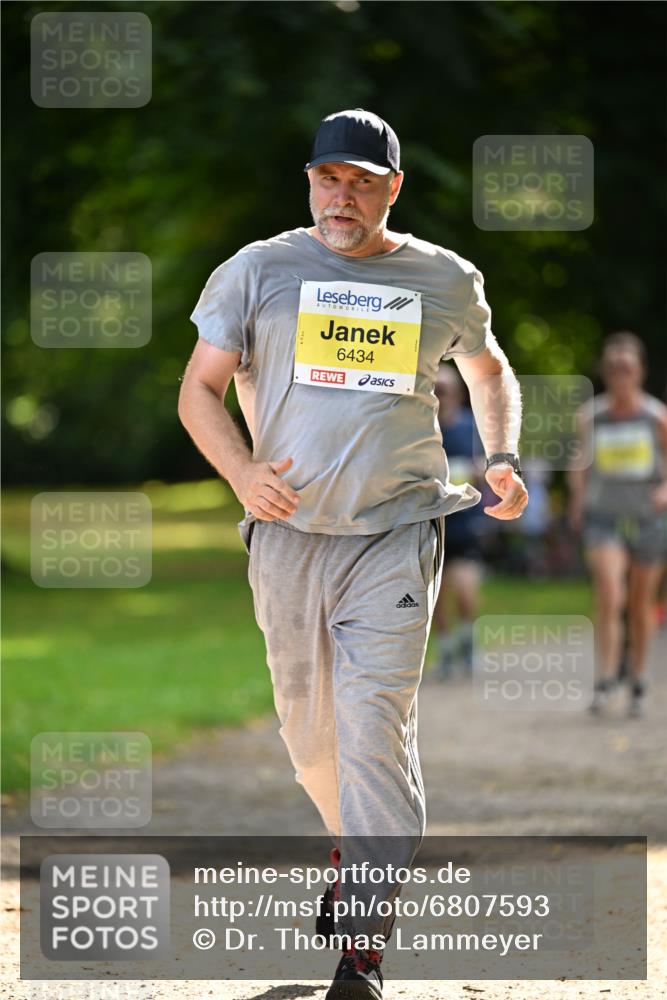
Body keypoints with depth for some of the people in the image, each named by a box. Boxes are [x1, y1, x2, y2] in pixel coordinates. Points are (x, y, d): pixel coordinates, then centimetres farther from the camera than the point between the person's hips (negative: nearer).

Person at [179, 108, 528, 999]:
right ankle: (355, 847, 44)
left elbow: (490, 370, 26)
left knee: (375, 727, -13)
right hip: (288, 533, 2)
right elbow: (199, 388, 6)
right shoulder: (258, 270, 5)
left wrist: (502, 460, 8)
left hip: (396, 534, -2)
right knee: (309, 731, 11)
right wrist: (241, 473, -12)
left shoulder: (446, 281, 7)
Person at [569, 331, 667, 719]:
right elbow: (580, 463, 14)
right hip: (604, 517, 0)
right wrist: (578, 498, 0)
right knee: (609, 596, -19)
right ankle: (605, 680, -18)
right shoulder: (591, 416, 0)